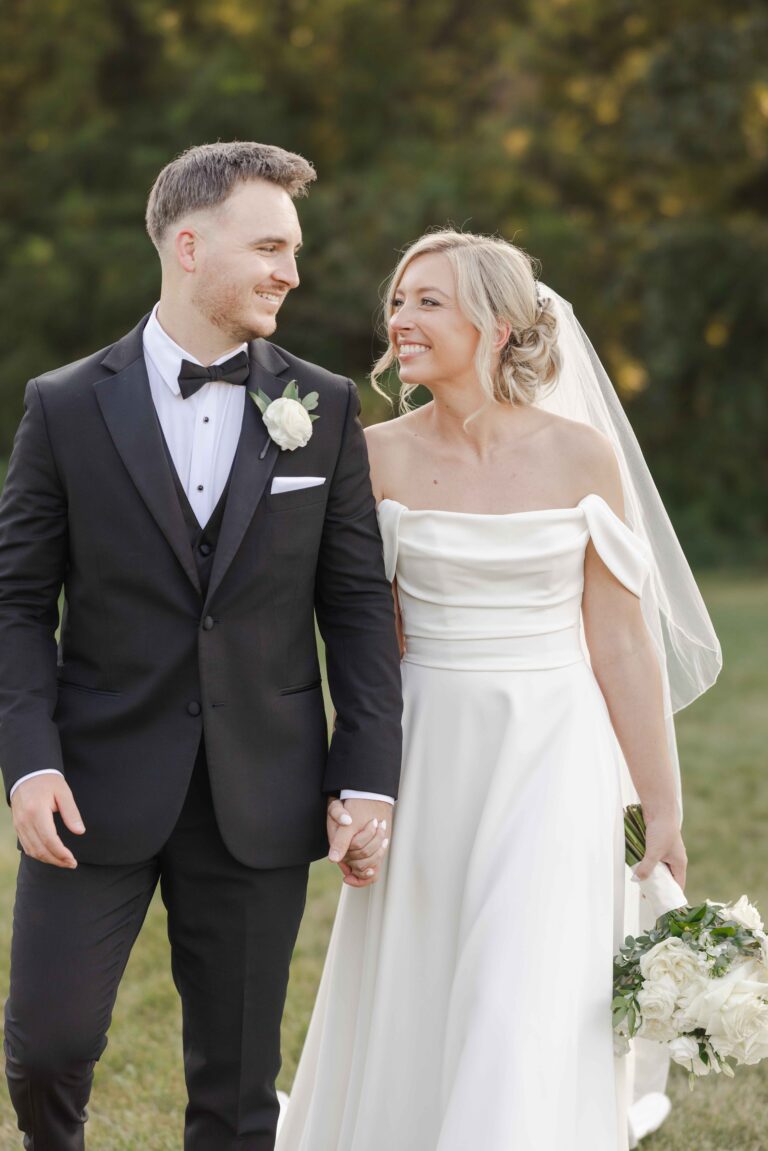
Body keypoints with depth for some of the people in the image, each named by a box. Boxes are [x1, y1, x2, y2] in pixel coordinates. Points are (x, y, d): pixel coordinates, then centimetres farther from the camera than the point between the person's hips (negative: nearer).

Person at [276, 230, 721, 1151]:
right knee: (400, 1021, 10)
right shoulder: (380, 458, -1)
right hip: (427, 755, 2)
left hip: (551, 761, -2)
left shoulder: (582, 457, -5)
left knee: (529, 1018, -8)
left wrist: (662, 809, -2)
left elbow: (618, 642, -2)